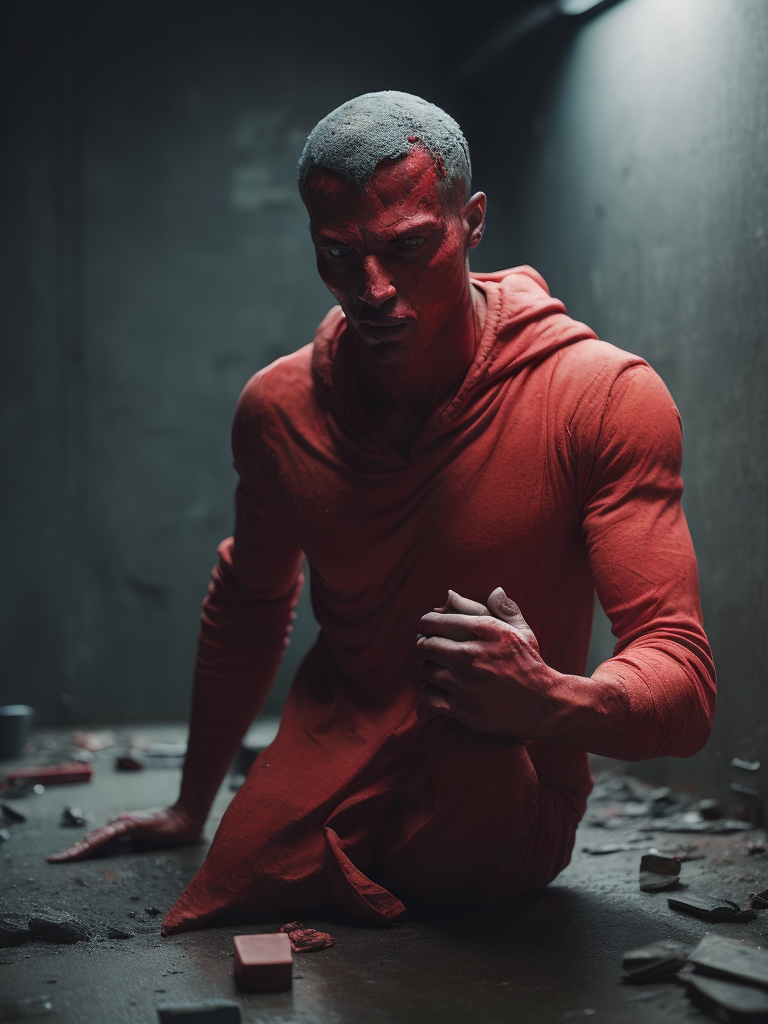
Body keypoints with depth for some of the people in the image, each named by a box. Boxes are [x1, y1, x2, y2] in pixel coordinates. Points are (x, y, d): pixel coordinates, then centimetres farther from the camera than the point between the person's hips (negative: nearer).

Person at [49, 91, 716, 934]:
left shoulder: (607, 398, -16)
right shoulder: (277, 407, -1)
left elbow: (684, 685, -20)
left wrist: (551, 701, -43)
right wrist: (191, 809, 25)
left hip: (501, 814, -2)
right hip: (318, 811, 3)